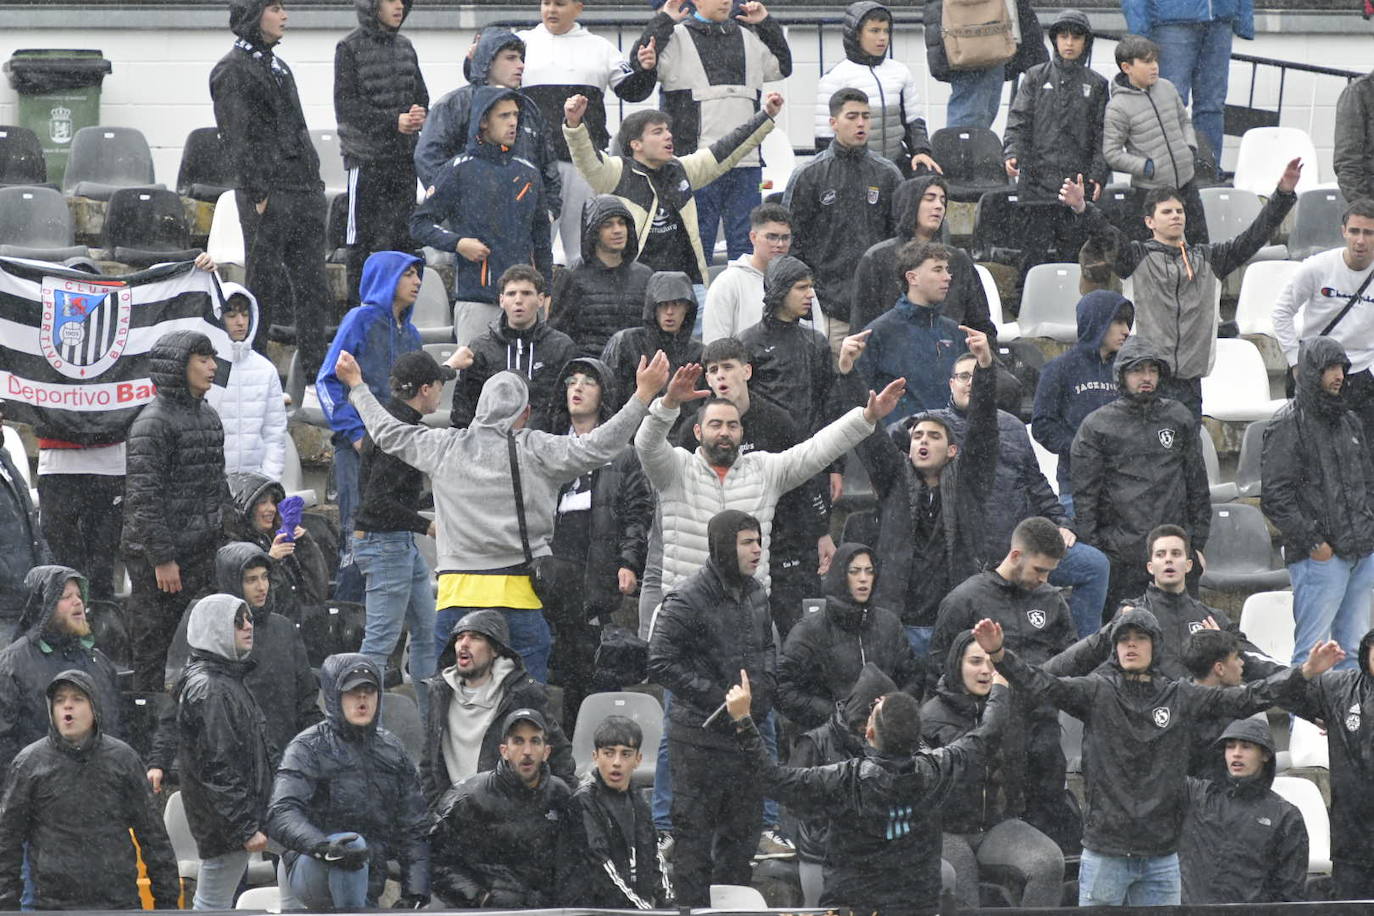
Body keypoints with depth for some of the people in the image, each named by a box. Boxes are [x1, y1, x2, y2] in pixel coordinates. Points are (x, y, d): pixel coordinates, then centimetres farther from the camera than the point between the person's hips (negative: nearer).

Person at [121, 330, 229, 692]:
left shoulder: (207, 416, 13)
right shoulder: (153, 422, -14)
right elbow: (143, 496, -19)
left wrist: (222, 536, 19)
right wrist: (162, 559, -20)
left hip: (201, 552, 8)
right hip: (158, 553, -8)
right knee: (153, 638, -1)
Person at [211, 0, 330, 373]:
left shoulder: (277, 65, 20)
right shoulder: (232, 71, -7)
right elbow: (237, 139, -13)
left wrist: (314, 183, 17)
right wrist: (258, 196, -18)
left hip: (304, 192, 8)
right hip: (269, 194, -8)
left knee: (312, 286, 7)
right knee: (264, 285, -4)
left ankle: (316, 369, 10)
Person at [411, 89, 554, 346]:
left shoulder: (528, 174, 16)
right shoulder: (460, 171, 1)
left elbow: (541, 239, 22)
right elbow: (420, 223, 2)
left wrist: (545, 293, 17)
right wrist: (457, 243, -13)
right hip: (475, 299, -4)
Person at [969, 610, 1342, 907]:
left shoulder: (1180, 697, 7)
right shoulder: (1097, 692, 0)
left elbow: (1245, 699, 5)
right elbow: (1044, 685, -13)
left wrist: (1305, 673, -4)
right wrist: (999, 654, -30)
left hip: (1161, 856, 2)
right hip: (1105, 853, -2)